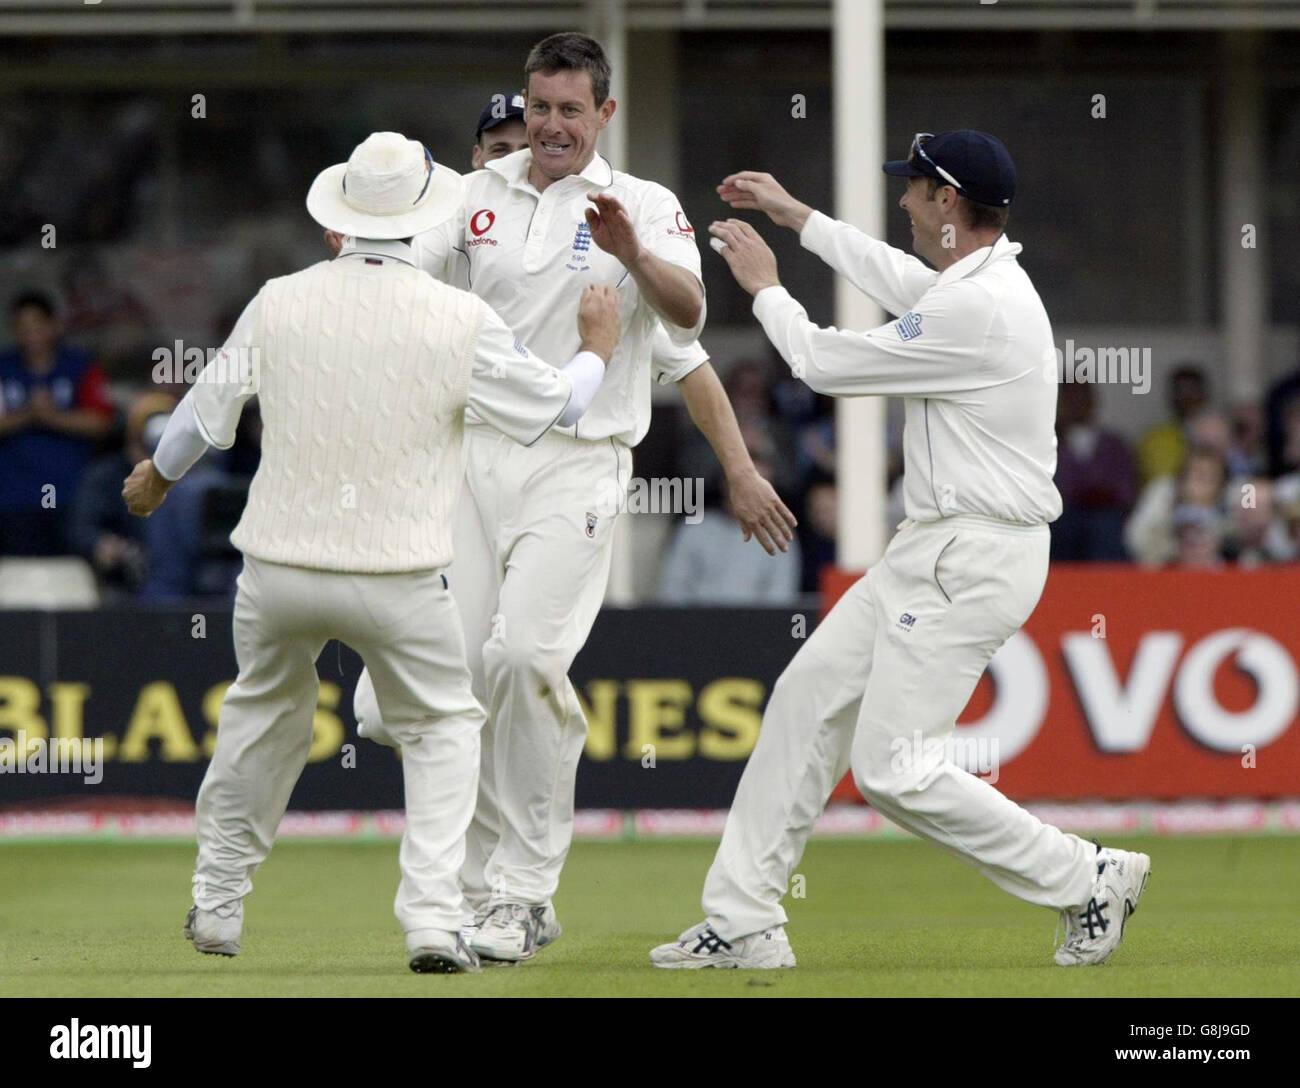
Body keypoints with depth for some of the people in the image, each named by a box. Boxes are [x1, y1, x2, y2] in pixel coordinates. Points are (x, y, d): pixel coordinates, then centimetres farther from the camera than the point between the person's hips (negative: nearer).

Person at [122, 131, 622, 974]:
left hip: (278, 568, 3)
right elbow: (553, 407, 3)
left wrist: (157, 475, 33)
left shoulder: (280, 303, 0)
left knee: (266, 710, 26)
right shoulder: (461, 320, -8)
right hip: (400, 574, -3)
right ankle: (433, 920, -3)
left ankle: (218, 904, 31)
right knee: (442, 724, 14)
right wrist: (598, 346, 24)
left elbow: (207, 410, 13)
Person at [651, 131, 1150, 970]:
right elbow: (898, 280, 33)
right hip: (931, 552, 11)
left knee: (893, 770, -11)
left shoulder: (979, 311, -22)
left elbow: (825, 364, -13)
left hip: (976, 562, -11)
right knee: (808, 697, 11)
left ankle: (1089, 879, -1)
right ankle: (745, 922, 15)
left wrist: (766, 286, 5)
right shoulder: (982, 283, 9)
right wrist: (792, 214, 40)